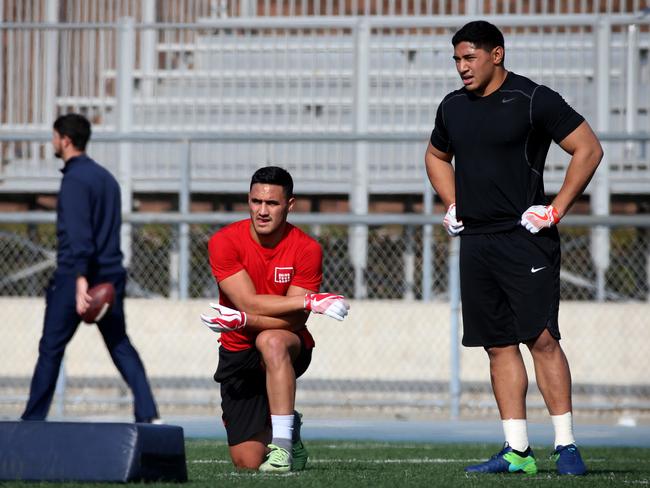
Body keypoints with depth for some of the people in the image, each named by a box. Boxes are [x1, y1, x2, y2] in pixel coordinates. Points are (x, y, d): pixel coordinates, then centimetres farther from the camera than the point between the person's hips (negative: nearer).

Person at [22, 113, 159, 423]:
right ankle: (148, 415, -7)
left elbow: (78, 233, -21)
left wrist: (80, 279, -29)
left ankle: (33, 419, 6)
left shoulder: (75, 179, -10)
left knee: (51, 348, 2)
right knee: (121, 347, 6)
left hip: (74, 276, -7)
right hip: (111, 275, 7)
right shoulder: (106, 177, 18)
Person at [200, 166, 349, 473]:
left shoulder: (306, 249, -12)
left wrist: (242, 320, -31)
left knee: (272, 341, -40)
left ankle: (282, 446, -34)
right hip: (238, 353, 2)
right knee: (247, 463, -6)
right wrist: (310, 301, -27)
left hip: (290, 349, -2)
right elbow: (249, 303, -21)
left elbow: (295, 321, -18)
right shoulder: (224, 242, -11)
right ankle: (288, 430, 31)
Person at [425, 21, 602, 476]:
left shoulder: (533, 99, -6)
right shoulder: (453, 107, 13)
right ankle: (517, 451, 8)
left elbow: (589, 148, -6)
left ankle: (566, 445, -9)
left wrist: (557, 210, -9)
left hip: (525, 238, -6)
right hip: (475, 241, 6)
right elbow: (437, 156, 33)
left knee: (541, 337, -12)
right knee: (499, 345, 5)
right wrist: (452, 205, 18)